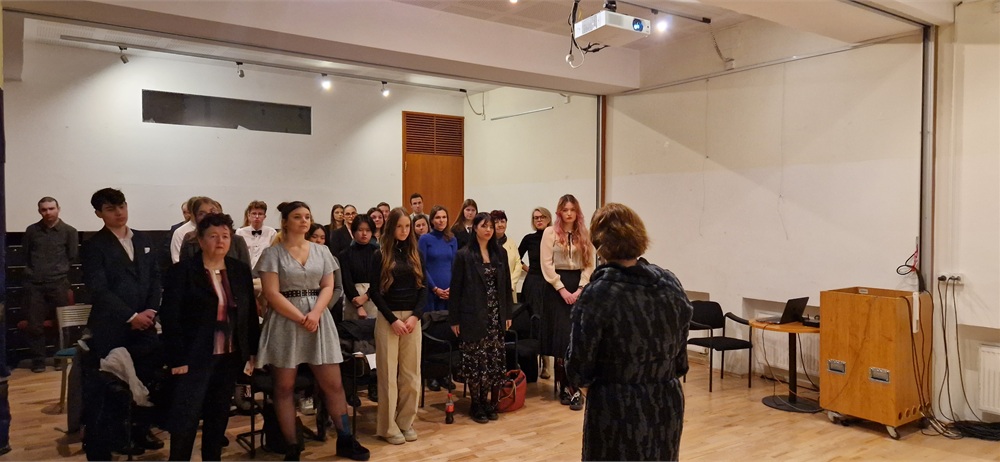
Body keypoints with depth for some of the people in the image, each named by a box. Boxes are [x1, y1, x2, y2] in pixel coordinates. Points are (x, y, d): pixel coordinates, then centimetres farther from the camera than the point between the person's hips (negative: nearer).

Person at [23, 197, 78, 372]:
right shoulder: (31, 230, 7)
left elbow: (72, 256, 3)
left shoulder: (69, 231, 0)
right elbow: (26, 255, 15)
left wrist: (57, 270, 5)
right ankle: (38, 360, 13)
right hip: (34, 284, 2)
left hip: (59, 283, -2)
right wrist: (32, 272, 7)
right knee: (35, 325, 3)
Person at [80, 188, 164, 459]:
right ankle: (109, 439, 17)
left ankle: (140, 431, 24)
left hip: (144, 324, 5)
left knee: (145, 380, 7)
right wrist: (131, 316, -15)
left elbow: (155, 277, 12)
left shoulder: (143, 241, 13)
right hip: (110, 328, -4)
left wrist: (152, 310, -4)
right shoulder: (93, 246, -5)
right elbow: (99, 289, -12)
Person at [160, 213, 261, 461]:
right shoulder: (181, 272, -6)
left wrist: (253, 350, 6)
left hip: (230, 356, 5)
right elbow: (170, 318, -10)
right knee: (185, 418, -4)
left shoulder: (241, 270, 7)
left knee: (218, 416, 13)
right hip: (195, 357, -4)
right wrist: (177, 358, -15)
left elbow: (251, 314, 10)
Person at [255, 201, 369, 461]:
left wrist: (315, 314, -13)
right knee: (284, 387, 3)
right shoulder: (272, 253, -3)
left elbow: (328, 287, 5)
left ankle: (345, 440, 14)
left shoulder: (321, 251, 9)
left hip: (318, 320, 3)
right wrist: (301, 318, -16)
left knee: (333, 383, 2)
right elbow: (272, 294, -10)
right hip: (285, 322, -3)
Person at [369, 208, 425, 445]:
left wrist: (415, 316, -8)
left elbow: (423, 288, 7)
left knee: (411, 373, 5)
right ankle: (388, 426, 8)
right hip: (388, 318, -3)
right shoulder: (380, 255, -1)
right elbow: (375, 292, -4)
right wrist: (393, 319, -12)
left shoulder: (415, 255, 10)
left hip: (412, 318, 3)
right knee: (389, 373, 0)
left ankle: (406, 422, 17)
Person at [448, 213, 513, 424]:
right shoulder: (464, 255, -4)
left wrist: (508, 314, 8)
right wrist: (454, 319, -6)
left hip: (496, 316, 4)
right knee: (475, 361, 1)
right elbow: (456, 288, -4)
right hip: (473, 317, -4)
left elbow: (506, 285, 11)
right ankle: (476, 405, 15)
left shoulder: (500, 253, 8)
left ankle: (491, 402, 17)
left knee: (496, 360, 3)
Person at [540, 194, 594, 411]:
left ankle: (567, 387, 8)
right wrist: (562, 289, -12)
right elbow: (546, 264, -5)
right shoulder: (550, 232, 0)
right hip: (556, 289, -3)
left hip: (579, 289, 3)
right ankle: (571, 388, 3)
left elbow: (589, 265, 5)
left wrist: (580, 289, -8)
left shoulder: (585, 235, 9)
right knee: (562, 337, -4)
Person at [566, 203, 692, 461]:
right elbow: (681, 356, 7)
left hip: (618, 411, -5)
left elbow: (579, 371, -12)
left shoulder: (598, 293, -18)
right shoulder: (671, 283, -2)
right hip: (668, 405, 5)